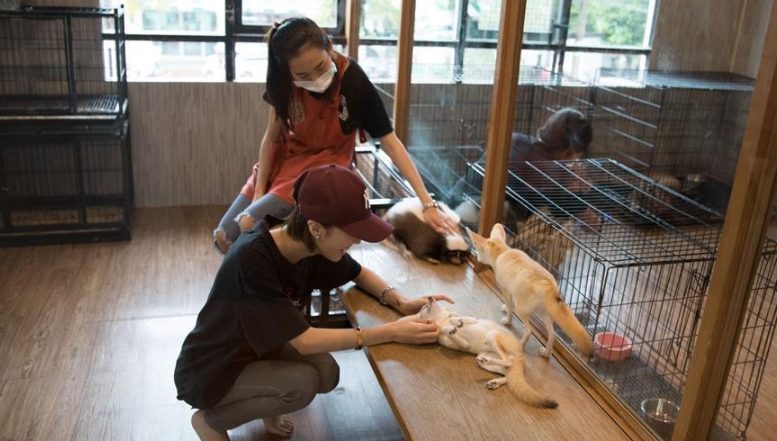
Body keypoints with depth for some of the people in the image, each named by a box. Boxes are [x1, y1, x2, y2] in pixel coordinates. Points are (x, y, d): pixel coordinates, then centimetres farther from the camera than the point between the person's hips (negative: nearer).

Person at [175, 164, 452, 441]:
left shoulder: (313, 245, -15)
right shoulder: (252, 258, -36)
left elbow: (359, 274, 5)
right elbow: (304, 341, -32)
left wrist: (400, 301, -15)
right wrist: (392, 332, -32)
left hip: (257, 349, 7)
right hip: (209, 371, -6)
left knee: (325, 373, -16)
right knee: (301, 384, -26)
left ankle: (259, 406, 13)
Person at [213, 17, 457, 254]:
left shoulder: (354, 82, -26)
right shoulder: (284, 79, -16)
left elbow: (390, 142, -23)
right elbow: (272, 136, -6)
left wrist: (428, 204, -26)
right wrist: (259, 192, -6)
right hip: (285, 157, 5)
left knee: (248, 226, -22)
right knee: (224, 237, 1)